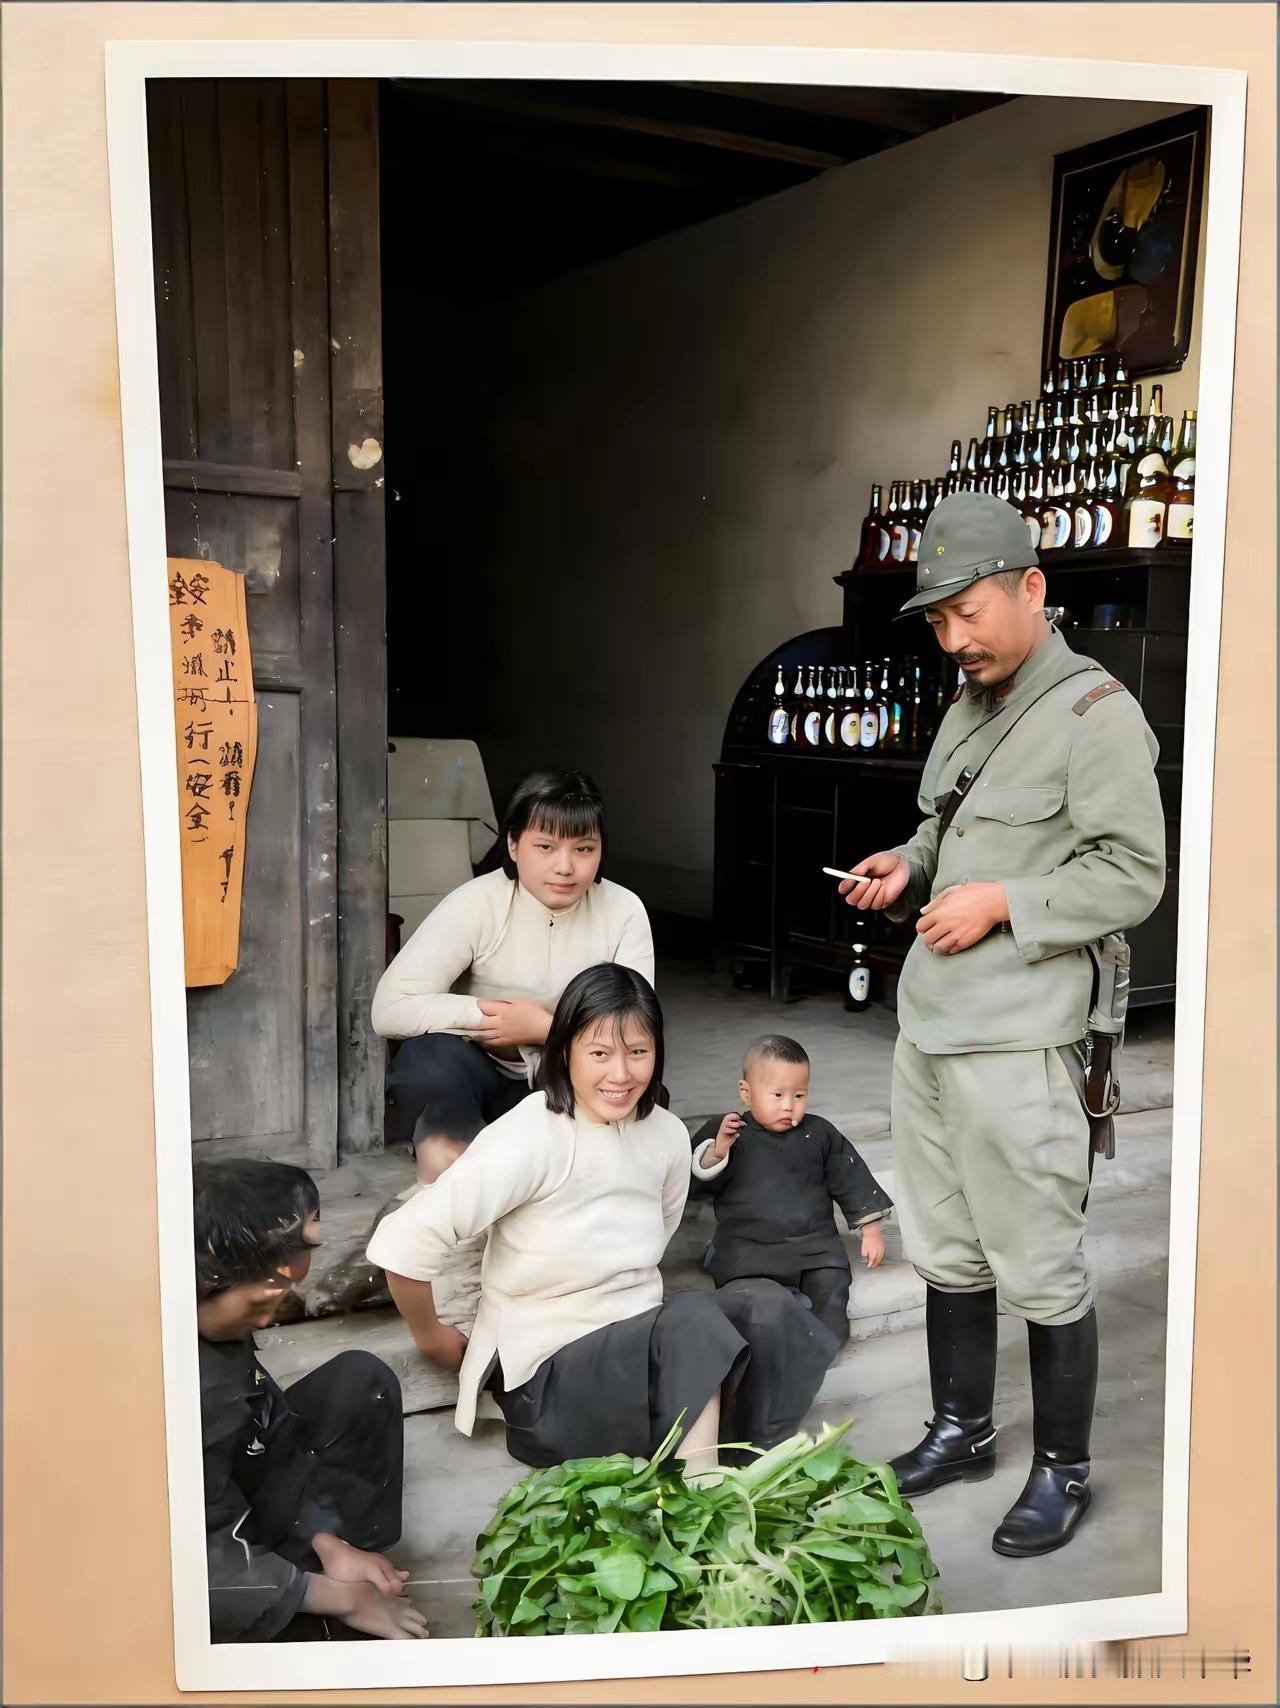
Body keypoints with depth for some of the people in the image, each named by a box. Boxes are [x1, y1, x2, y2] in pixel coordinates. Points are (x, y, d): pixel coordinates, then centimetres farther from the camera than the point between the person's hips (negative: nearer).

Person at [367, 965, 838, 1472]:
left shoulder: (668, 1135, 1)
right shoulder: (533, 1136, -19)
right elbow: (403, 1243, -24)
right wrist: (434, 1338, -9)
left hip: (642, 1344, 7)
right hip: (548, 1374, -6)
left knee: (763, 1305, -16)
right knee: (694, 1318, -28)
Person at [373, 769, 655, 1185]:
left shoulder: (623, 912, -12)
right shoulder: (476, 905, -18)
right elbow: (390, 1008, -26)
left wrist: (542, 1026, -25)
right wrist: (490, 1016, -27)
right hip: (476, 1079, -2)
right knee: (431, 1055, -35)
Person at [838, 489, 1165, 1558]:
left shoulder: (1095, 712, -10)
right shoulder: (967, 710, 16)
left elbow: (1134, 875, -13)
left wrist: (1000, 903, -18)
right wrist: (909, 869, 7)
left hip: (1019, 1044, -8)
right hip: (927, 1027, 8)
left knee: (1041, 1272, 3)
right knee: (946, 1253, 19)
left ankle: (1063, 1472, 23)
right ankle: (963, 1432, 37)